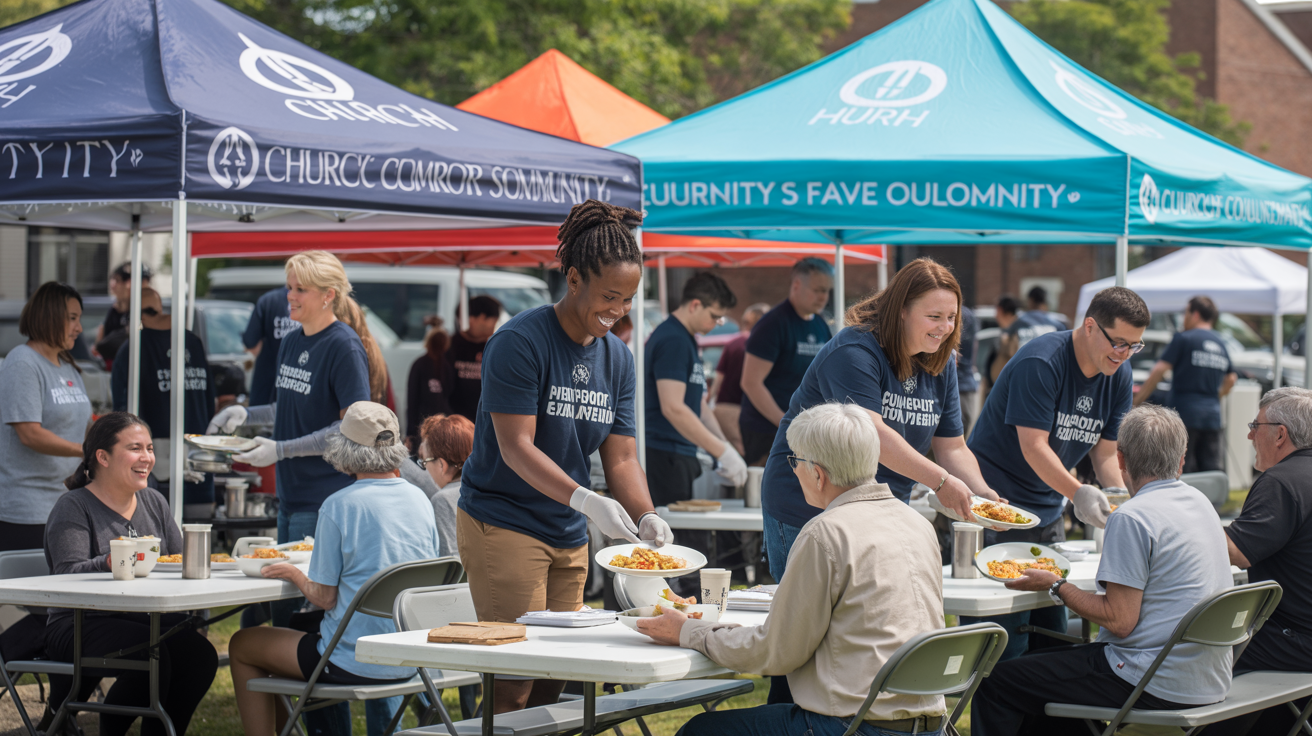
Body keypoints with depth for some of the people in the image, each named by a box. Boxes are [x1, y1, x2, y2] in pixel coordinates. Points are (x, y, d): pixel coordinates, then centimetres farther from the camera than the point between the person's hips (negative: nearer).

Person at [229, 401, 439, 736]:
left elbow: (325, 597, -13)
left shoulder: (339, 506, -16)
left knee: (242, 645, 15)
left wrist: (294, 574, 9)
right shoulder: (420, 500, 2)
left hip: (355, 663, -7)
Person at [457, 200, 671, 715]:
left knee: (553, 681, 8)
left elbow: (620, 457, 6)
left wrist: (646, 519, -13)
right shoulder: (519, 342, -15)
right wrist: (585, 500, -34)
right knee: (516, 680, -10)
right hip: (502, 523, -7)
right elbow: (516, 447, -21)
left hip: (569, 537, 7)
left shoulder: (616, 358, 6)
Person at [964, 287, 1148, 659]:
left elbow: (1105, 452, 6)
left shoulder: (1119, 376, 4)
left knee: (1052, 631, 8)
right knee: (1006, 637, -12)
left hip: (1048, 510, 8)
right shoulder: (1040, 362, -20)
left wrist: (1121, 495, -13)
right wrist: (1078, 493, -37)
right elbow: (1033, 446, -25)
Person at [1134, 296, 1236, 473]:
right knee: (1213, 472, 4)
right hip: (1213, 416, 6)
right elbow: (1230, 379, 26)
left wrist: (1137, 400, -5)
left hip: (1185, 413, -6)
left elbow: (1159, 370, -10)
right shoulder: (1221, 343, 15)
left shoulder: (1184, 339, -5)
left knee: (1182, 471, -4)